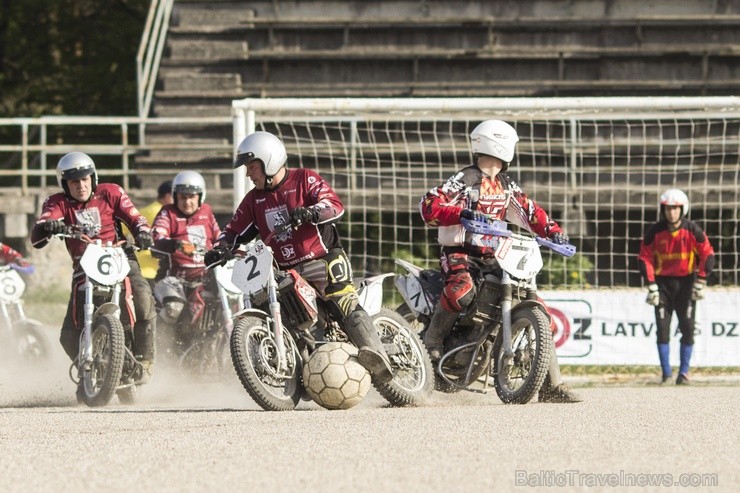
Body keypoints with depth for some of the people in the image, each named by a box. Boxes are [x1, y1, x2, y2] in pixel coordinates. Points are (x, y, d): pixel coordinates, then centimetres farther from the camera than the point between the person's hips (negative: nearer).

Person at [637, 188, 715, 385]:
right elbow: (644, 258, -3)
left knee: (687, 328, -3)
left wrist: (701, 282, -7)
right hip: (663, 282, 1)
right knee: (662, 328, -4)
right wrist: (651, 285, -9)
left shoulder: (692, 230, -9)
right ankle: (666, 373, 2)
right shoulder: (655, 232, -7)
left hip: (686, 281, 0)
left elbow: (707, 254, -3)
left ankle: (684, 372, 6)